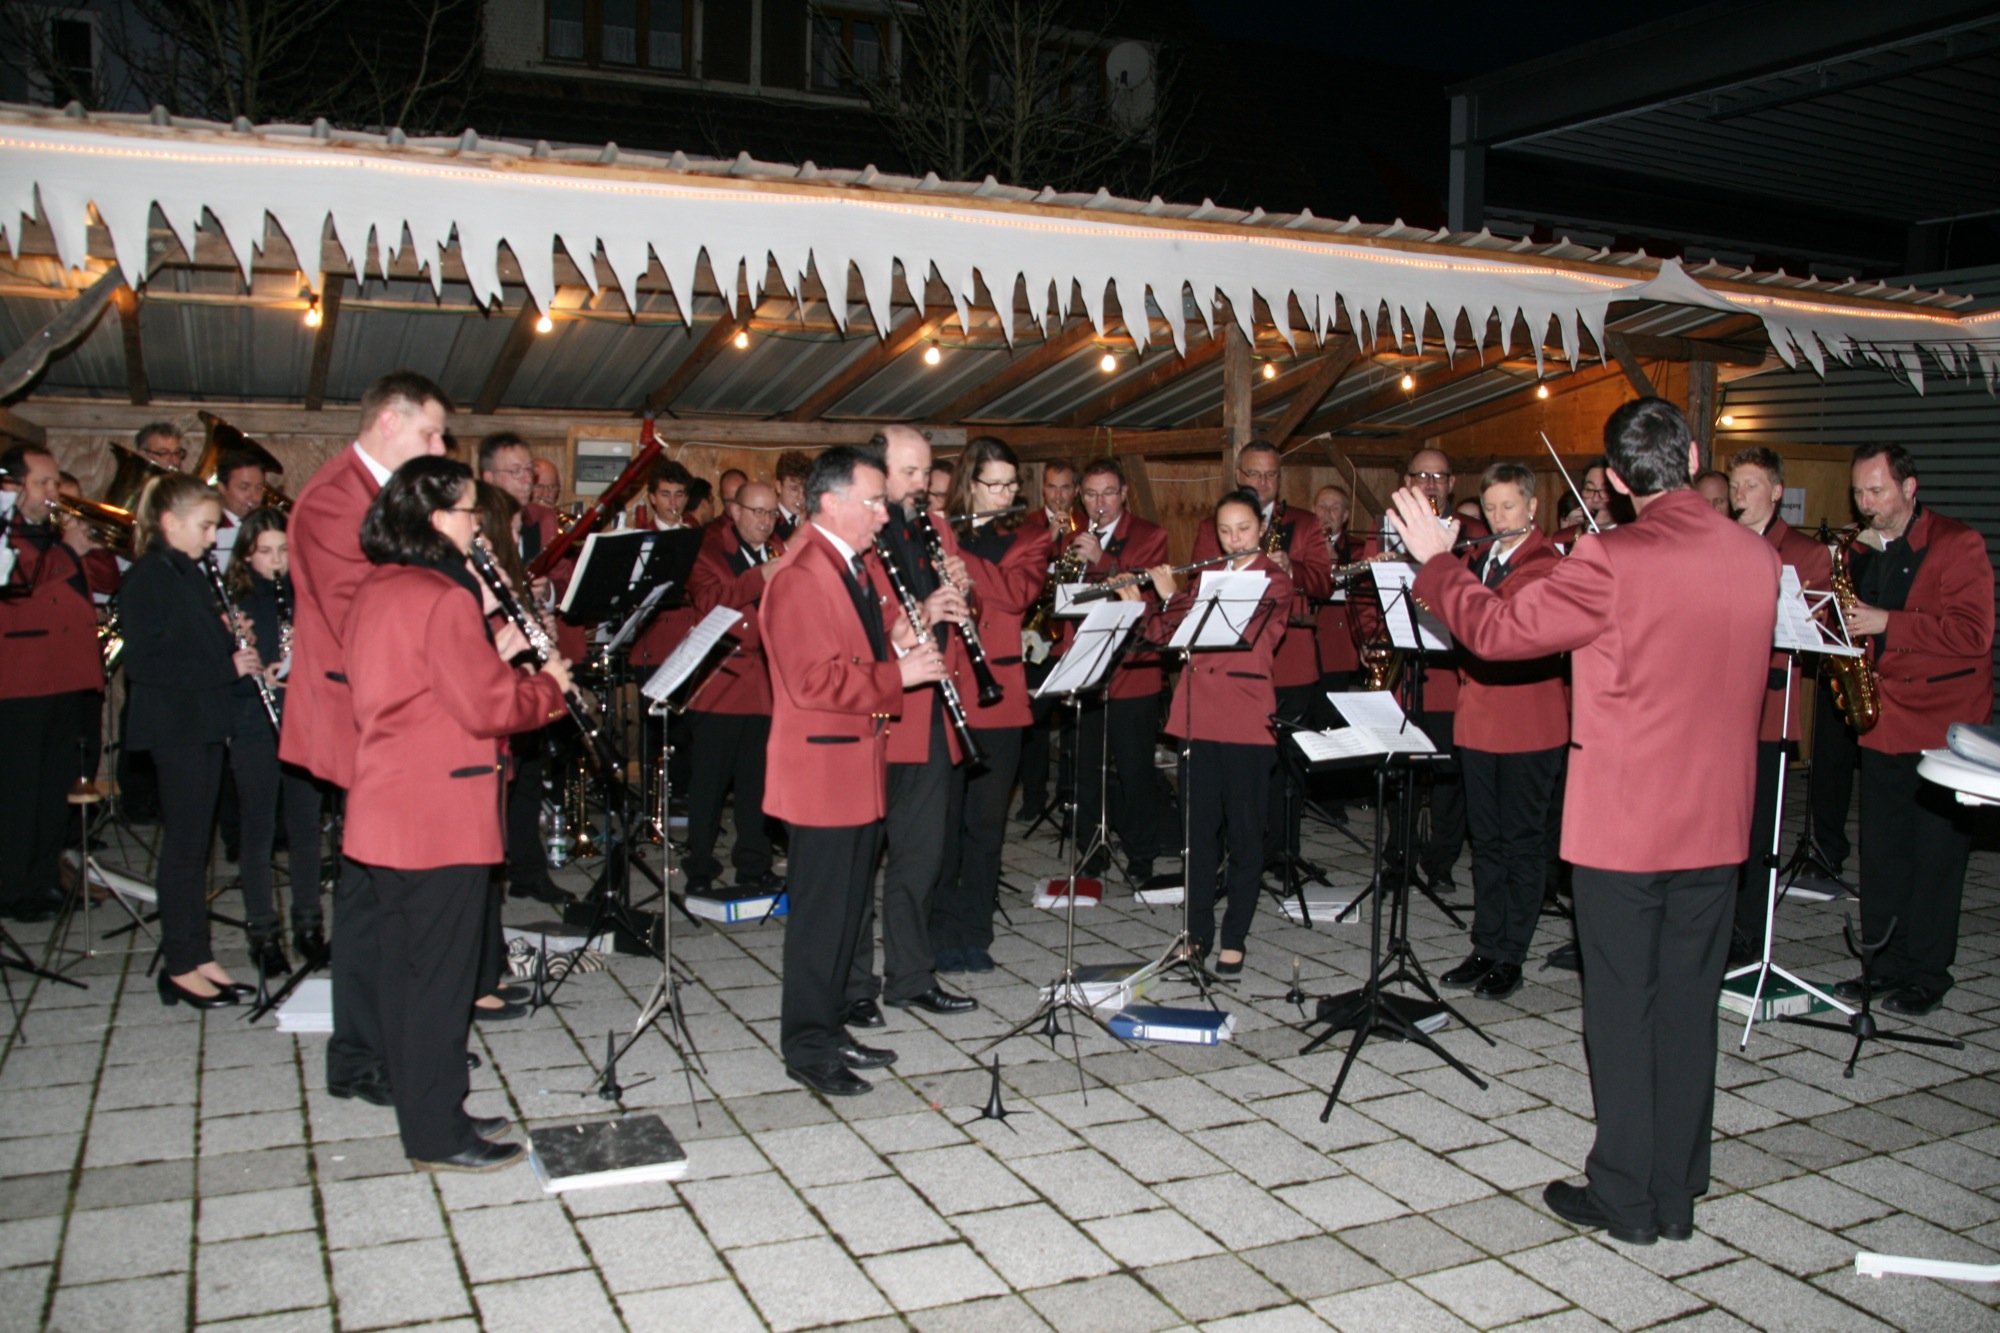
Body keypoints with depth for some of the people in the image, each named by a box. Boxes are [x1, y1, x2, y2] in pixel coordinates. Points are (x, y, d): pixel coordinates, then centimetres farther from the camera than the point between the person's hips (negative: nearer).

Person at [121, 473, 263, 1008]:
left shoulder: (191, 575, 14)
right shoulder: (146, 578, -13)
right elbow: (144, 662, -21)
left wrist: (232, 643, 1)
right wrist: (227, 666, -20)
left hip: (204, 723, 9)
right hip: (174, 726, -9)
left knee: (196, 843, 12)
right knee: (184, 844, -3)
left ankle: (198, 956, 20)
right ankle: (180, 968, 6)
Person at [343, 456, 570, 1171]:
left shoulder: (376, 591, 11)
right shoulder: (443, 598, -18)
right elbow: (487, 708, -20)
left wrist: (493, 647, 10)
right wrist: (549, 684, -5)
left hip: (388, 813, 10)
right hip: (441, 817, -10)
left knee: (407, 968, 16)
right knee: (440, 974, 0)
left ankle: (422, 1111, 28)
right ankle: (437, 1135, 10)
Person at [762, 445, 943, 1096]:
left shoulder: (860, 564, 13)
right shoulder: (799, 577, -18)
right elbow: (813, 680, -25)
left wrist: (898, 641, 3)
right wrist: (897, 673, -21)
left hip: (862, 764, 10)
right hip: (822, 769, -10)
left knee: (847, 906, 16)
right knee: (821, 912, -2)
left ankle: (830, 1027, 28)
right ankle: (806, 1048, 10)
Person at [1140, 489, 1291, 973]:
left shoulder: (1274, 580, -1)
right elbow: (1172, 638, 14)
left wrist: (1172, 596, -9)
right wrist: (1139, 605, 1)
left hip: (1247, 721, -4)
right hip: (1198, 717, 5)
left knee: (1244, 831, 2)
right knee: (1199, 827, 8)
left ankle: (1234, 939, 10)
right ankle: (1198, 932, 17)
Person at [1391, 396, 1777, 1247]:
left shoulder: (1612, 562, -18)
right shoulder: (1757, 557, 2)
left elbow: (1497, 631, -11)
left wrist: (1435, 560, 3)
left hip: (1623, 823, -5)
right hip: (1717, 823, 5)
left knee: (1622, 1009, 6)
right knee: (1689, 1008, 13)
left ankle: (1626, 1200, 16)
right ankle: (1677, 1199, 23)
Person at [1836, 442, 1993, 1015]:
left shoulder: (1958, 544, -7)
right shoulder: (1861, 550, 12)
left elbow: (1974, 633, -17)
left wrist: (1886, 623, -22)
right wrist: (1846, 630, 1)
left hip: (1942, 723, -6)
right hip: (1882, 718, 6)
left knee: (1935, 855, 0)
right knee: (1881, 851, 9)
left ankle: (1927, 973, 9)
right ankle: (1885, 961, 18)